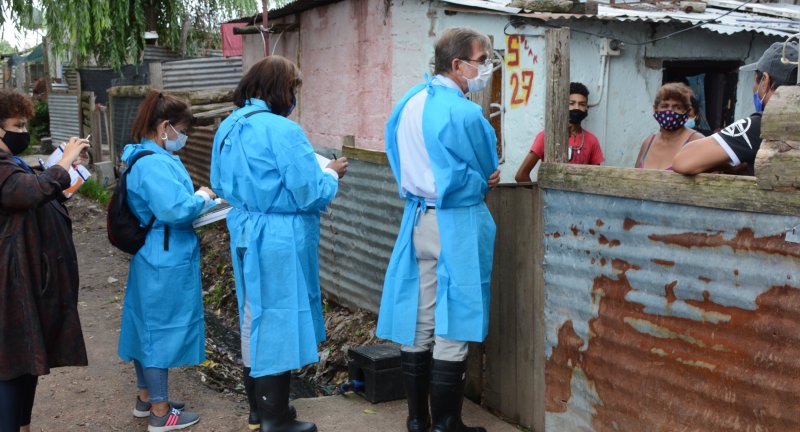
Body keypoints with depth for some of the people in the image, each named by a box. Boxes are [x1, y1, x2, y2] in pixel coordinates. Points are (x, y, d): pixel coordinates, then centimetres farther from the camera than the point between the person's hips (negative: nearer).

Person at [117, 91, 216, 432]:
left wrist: (194, 200, 9)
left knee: (147, 324, 19)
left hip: (151, 257, 11)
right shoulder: (155, 164, -23)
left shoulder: (143, 158, 11)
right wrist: (202, 197, -14)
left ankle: (146, 397, 34)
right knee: (162, 327, 0)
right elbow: (175, 209, -31)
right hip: (166, 262, -11)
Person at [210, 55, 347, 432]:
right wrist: (331, 174, 0)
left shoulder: (228, 128, 5)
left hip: (245, 235, 8)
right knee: (278, 319, 3)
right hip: (280, 242, -8)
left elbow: (221, 184, 16)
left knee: (254, 317, 18)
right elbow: (311, 194, -18)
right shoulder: (283, 131, -20)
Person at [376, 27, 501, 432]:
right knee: (451, 325, 1)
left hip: (416, 219, 7)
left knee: (417, 321, 11)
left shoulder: (408, 102, 7)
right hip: (455, 224, -7)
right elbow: (488, 173, -3)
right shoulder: (464, 113, -16)